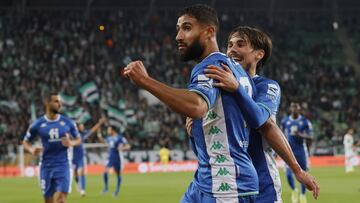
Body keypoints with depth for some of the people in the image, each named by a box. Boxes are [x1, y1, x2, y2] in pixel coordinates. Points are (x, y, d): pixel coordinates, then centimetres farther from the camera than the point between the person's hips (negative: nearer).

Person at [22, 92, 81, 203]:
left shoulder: (68, 122, 1)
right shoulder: (38, 124, -1)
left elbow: (78, 139, 13)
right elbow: (26, 142, 11)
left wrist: (71, 143, -11)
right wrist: (31, 149, -12)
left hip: (63, 166, 0)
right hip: (46, 167, 1)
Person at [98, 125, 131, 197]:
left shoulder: (120, 137, -8)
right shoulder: (109, 137, 10)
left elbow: (128, 146, -9)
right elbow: (103, 141, 32)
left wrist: (122, 148, -28)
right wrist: (99, 137, 16)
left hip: (117, 158, -4)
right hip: (110, 158, 4)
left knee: (118, 174, 6)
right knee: (105, 171, -16)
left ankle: (117, 190, 18)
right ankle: (106, 187, -3)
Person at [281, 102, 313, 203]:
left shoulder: (305, 122, -2)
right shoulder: (285, 121, 5)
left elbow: (310, 136, -3)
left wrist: (301, 135, -21)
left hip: (301, 150, -1)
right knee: (288, 174, -12)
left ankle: (303, 195, 24)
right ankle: (294, 190, 15)